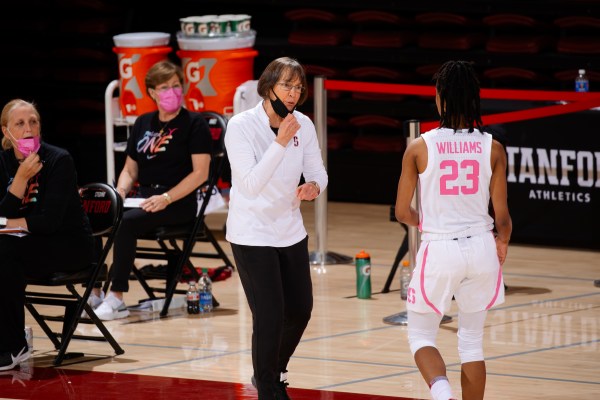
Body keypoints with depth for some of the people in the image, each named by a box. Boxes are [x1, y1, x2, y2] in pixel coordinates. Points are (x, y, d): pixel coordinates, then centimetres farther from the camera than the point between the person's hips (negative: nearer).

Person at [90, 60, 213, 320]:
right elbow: (130, 169, 21)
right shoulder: (143, 123, 16)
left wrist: (166, 198, -19)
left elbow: (200, 172, -10)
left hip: (178, 203, -6)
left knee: (126, 222, -32)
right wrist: (119, 193, -1)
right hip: (143, 198, 6)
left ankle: (116, 299, -30)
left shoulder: (194, 123, -1)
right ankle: (93, 292, -15)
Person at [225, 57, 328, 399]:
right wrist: (281, 142, -30)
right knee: (270, 318, -10)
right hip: (252, 234, -6)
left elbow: (318, 173, 4)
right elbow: (251, 185, -25)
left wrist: (314, 186, -20)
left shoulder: (303, 125, -3)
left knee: (300, 310, 11)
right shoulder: (242, 125, -18)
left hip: (291, 230, 6)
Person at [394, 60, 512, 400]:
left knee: (422, 336, 12)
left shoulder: (419, 148, -8)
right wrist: (503, 242, 21)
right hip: (481, 249, 2)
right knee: (472, 341, 16)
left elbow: (403, 212, -1)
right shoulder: (493, 149, -4)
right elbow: (502, 216, -1)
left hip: (439, 249, -2)